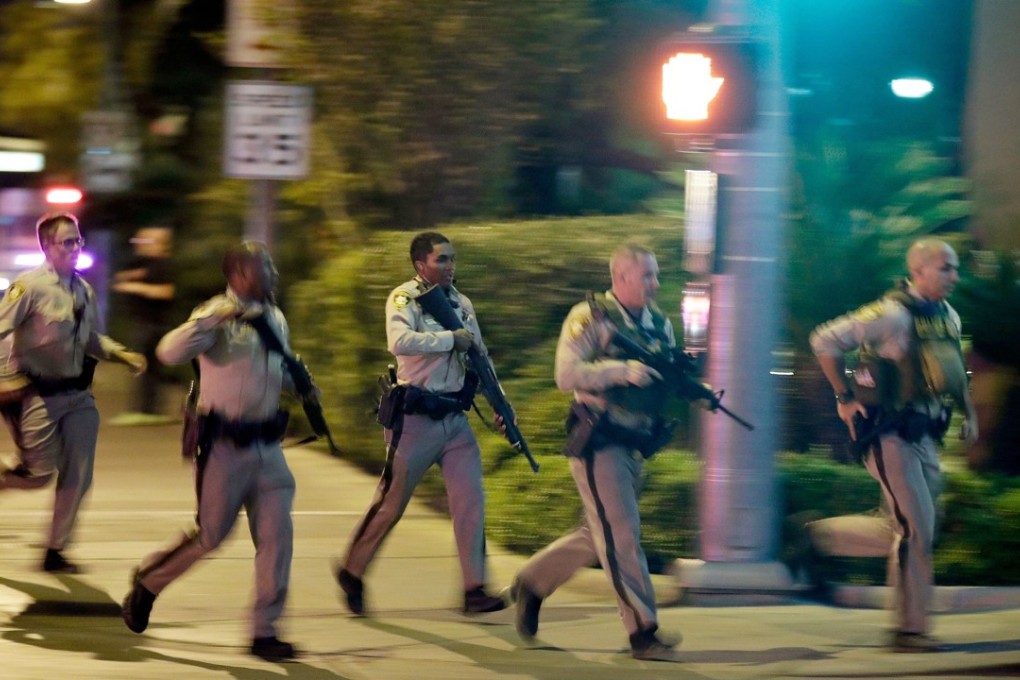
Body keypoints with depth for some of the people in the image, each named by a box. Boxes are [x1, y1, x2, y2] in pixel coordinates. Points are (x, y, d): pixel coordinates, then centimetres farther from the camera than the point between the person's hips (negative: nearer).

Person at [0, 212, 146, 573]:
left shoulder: (84, 290, 8)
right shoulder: (30, 286, -13)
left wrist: (122, 354, 6)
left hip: (78, 394, 6)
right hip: (40, 393, -6)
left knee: (78, 477, 5)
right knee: (39, 473, -6)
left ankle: (55, 551, 16)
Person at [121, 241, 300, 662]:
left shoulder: (275, 319, 12)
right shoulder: (217, 316, -11)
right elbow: (169, 352, -27)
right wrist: (213, 320, -35)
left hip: (267, 445, 6)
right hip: (224, 446, -6)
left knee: (276, 536, -2)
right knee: (210, 536, 3)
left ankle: (264, 632, 4)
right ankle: (147, 582, 29)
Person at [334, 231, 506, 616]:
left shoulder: (461, 304, 12)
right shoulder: (404, 298, -9)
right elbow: (400, 342, -29)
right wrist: (451, 339, -23)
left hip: (455, 418, 6)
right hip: (416, 420, -6)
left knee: (471, 500, -3)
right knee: (391, 502, 2)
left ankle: (475, 591, -1)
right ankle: (351, 573, 21)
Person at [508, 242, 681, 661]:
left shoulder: (659, 323, 12)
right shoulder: (590, 318, -10)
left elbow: (670, 378, 17)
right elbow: (567, 375, -19)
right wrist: (623, 370, -27)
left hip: (635, 445, 8)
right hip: (598, 442, -8)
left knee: (599, 536, 14)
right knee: (622, 535, -9)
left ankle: (532, 583, 32)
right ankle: (643, 632, -8)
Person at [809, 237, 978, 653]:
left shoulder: (949, 317, 10)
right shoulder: (893, 315, -17)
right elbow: (825, 342, -16)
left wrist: (969, 413, 17)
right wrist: (845, 398, -12)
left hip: (925, 435, 9)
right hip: (892, 435, -9)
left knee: (917, 528, 12)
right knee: (916, 530, -9)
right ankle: (909, 630, -3)